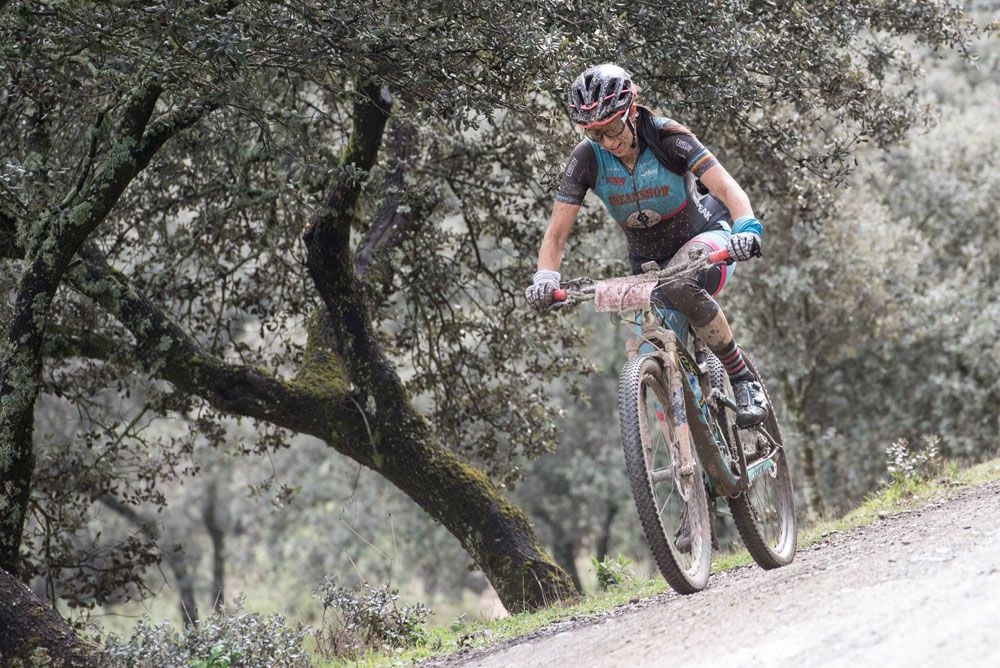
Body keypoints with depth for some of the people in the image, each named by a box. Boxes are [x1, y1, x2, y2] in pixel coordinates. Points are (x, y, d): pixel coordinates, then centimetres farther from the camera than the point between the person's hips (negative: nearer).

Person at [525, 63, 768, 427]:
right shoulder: (586, 158, -17)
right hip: (648, 259, 4)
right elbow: (556, 233, -17)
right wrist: (545, 278, -37)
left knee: (679, 287, -37)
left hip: (701, 239, -4)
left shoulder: (666, 137, -24)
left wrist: (747, 229, -54)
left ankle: (744, 381, -24)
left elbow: (727, 187, -34)